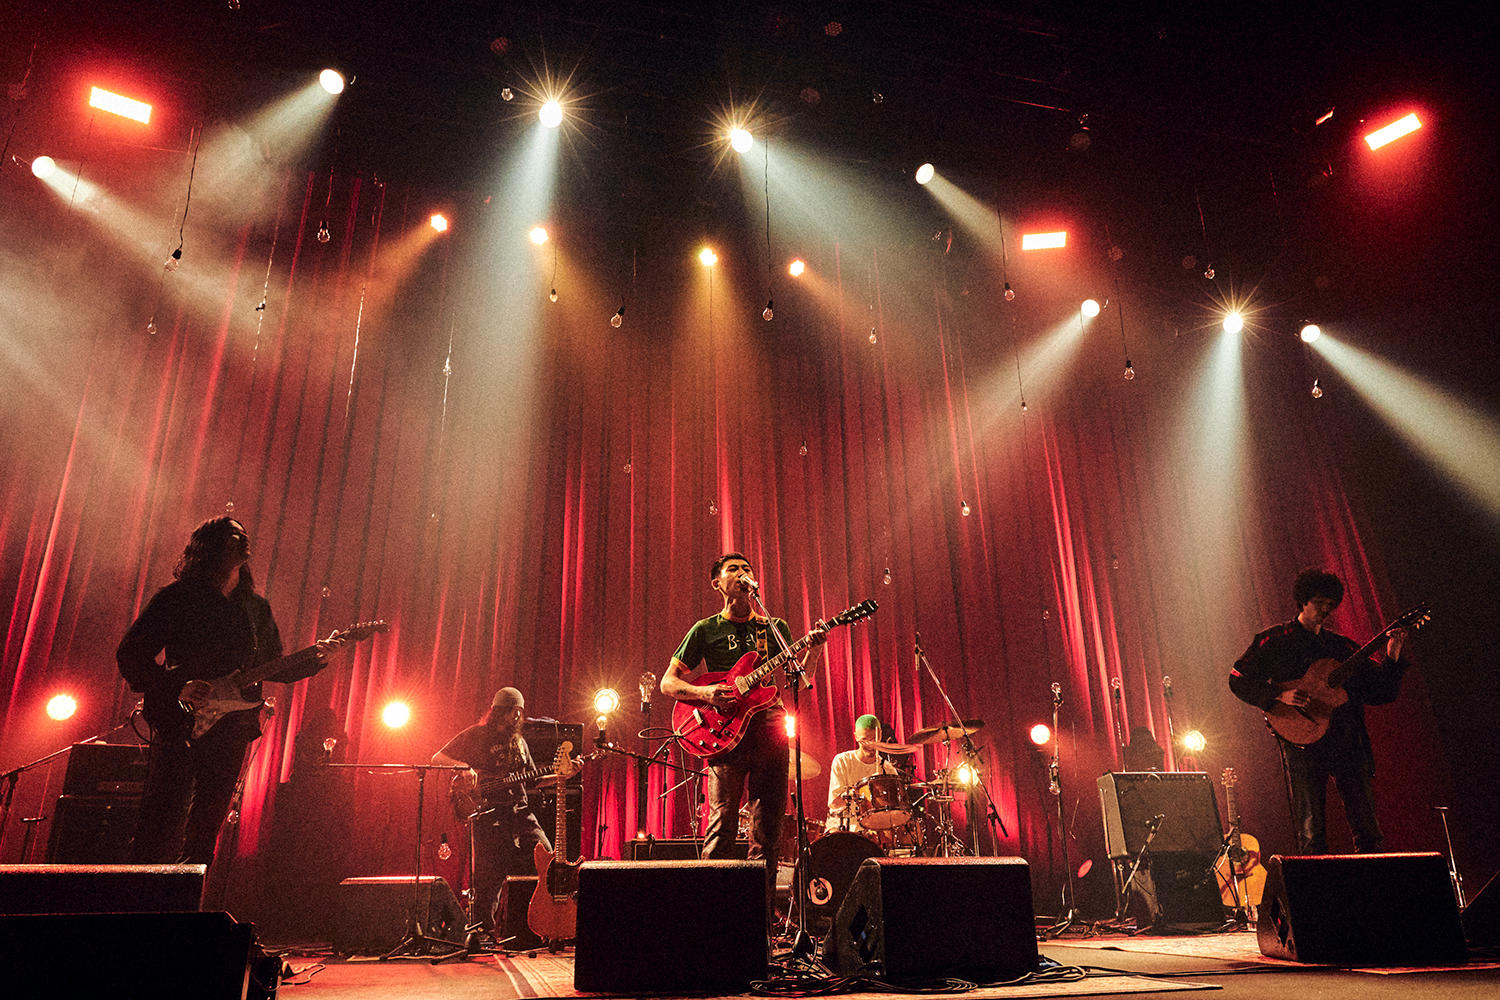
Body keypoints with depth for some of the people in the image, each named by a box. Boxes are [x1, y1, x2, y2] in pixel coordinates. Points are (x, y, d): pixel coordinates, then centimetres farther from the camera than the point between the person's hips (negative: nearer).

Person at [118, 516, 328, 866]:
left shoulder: (257, 608, 15)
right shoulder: (178, 597, 1)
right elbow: (130, 653, -2)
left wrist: (314, 661, 1)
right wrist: (175, 691, -14)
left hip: (231, 731, 4)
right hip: (180, 724, -4)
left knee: (206, 828, 8)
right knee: (162, 827, -9)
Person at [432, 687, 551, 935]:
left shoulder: (518, 741, 19)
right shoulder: (476, 735, 2)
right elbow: (438, 758, 1)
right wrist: (464, 767, -17)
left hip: (520, 811, 5)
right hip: (488, 814, -5)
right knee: (490, 875, -6)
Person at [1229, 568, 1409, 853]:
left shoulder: (1341, 646, 19)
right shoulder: (1275, 640, 5)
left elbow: (1380, 693, 16)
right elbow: (1238, 680, -2)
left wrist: (1391, 660, 2)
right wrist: (1279, 694, -14)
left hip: (1348, 740, 4)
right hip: (1302, 740, -4)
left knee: (1368, 831, 4)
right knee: (1311, 836, -4)